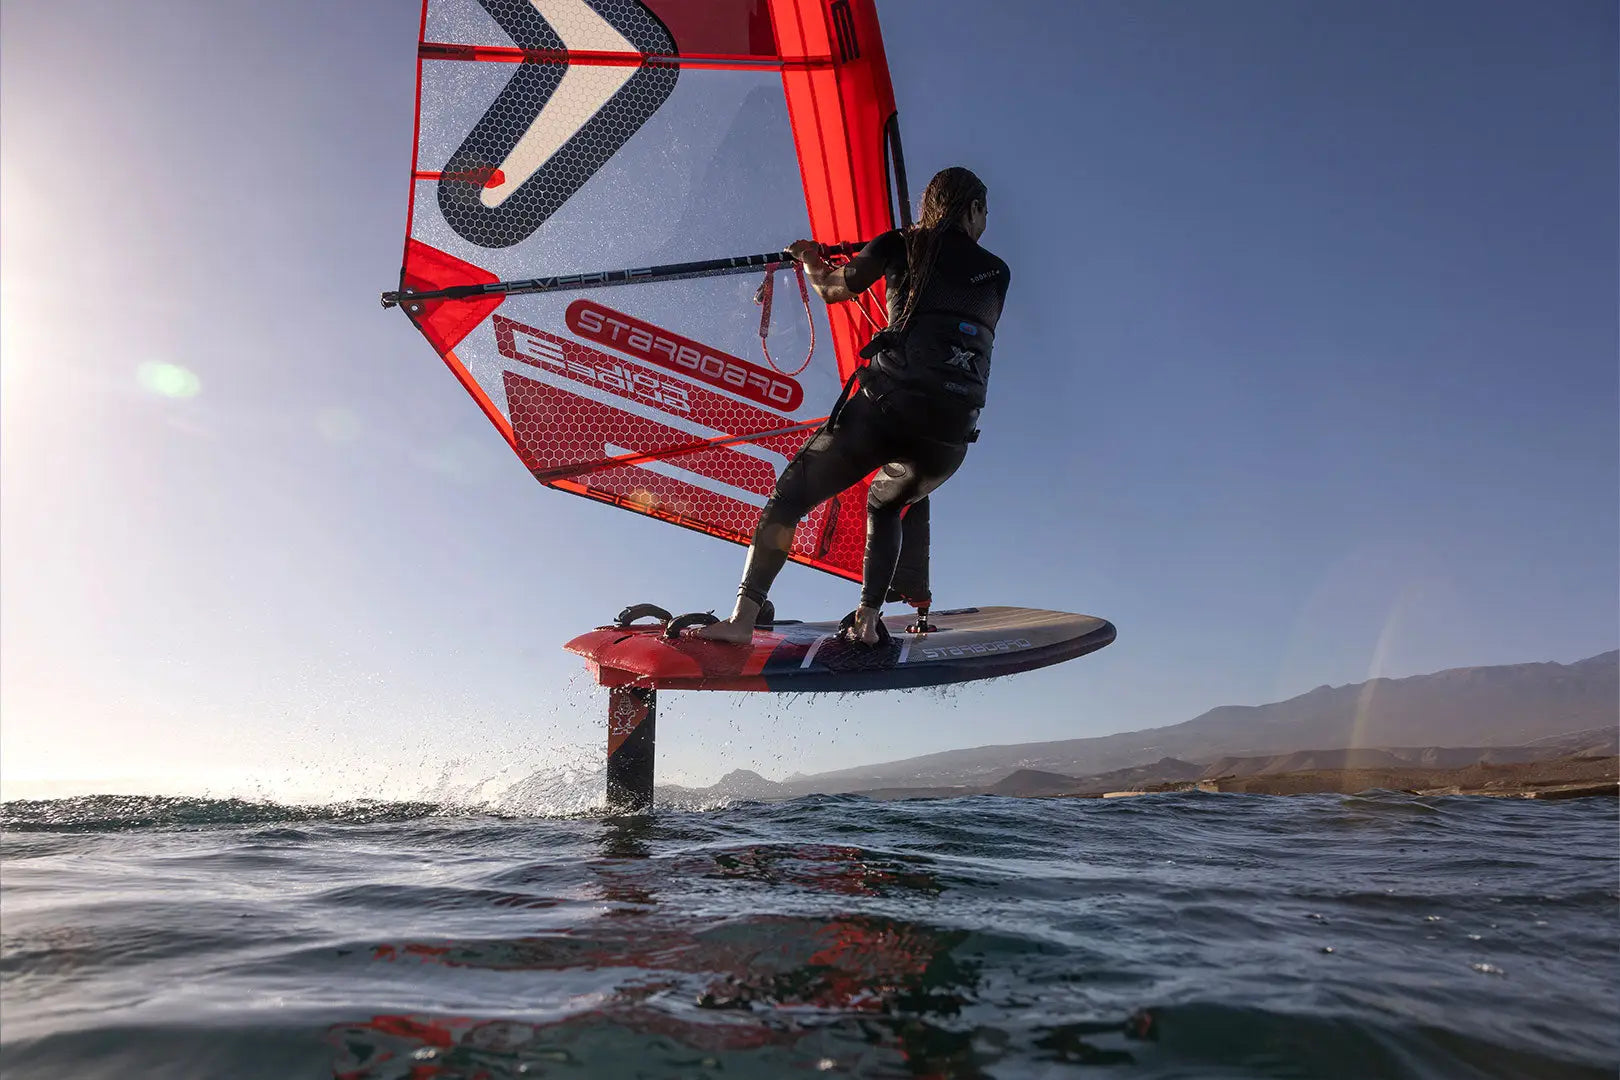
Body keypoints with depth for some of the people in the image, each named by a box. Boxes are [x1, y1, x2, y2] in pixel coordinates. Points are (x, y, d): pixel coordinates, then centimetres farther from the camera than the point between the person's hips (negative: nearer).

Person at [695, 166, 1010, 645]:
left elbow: (834, 288, 26)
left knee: (791, 495, 8)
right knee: (886, 503, 31)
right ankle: (868, 619, 18)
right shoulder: (998, 272, 18)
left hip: (887, 404, -3)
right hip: (952, 433, 3)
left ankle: (742, 618, -6)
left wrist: (812, 262, 48)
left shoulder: (900, 245, 13)